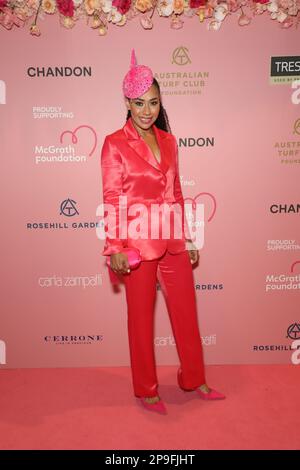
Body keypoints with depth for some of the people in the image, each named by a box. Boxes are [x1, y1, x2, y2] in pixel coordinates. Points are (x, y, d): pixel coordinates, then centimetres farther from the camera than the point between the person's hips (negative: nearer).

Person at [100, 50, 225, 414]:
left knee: (186, 312, 15)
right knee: (141, 319, 10)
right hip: (138, 243, -5)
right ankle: (146, 391, 31)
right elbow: (112, 200, -9)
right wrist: (115, 248, -14)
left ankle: (194, 379, 37)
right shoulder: (115, 144, -6)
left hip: (172, 242, 6)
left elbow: (175, 193, 12)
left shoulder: (168, 141, 9)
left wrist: (189, 237, 12)